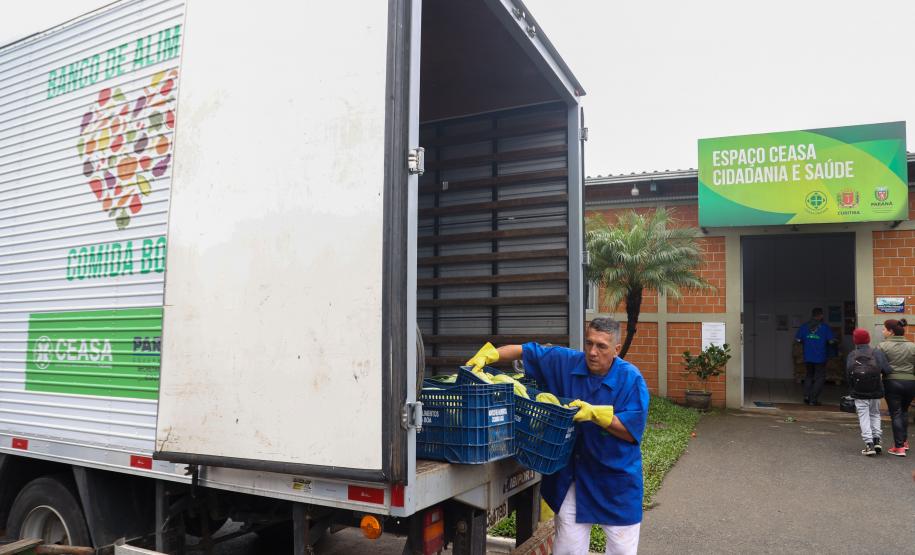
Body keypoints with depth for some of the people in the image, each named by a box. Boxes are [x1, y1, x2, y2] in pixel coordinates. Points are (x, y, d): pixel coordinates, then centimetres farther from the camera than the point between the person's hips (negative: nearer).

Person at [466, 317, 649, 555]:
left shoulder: (631, 379, -14)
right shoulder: (566, 363, -5)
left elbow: (632, 432, -16)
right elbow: (526, 351, 1)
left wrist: (595, 413, -25)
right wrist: (489, 354, -12)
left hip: (616, 478, -2)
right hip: (573, 475, 2)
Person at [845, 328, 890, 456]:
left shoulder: (851, 355, -3)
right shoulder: (877, 354, -3)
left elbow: (848, 375, -7)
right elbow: (886, 370, -15)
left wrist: (853, 388, 6)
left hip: (859, 393, -1)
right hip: (876, 392, 1)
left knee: (864, 417, 5)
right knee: (875, 414, 19)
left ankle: (869, 444, -2)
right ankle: (877, 440, 10)